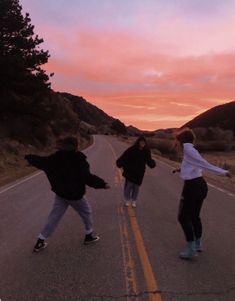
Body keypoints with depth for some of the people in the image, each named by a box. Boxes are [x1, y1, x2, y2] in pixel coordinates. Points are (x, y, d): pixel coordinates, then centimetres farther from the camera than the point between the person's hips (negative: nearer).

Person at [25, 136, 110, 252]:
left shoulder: (56, 158, -3)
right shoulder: (79, 161, -19)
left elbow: (41, 162, 7)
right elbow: (87, 177, -26)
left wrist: (29, 157, 25)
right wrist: (102, 184, -18)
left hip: (60, 193, 5)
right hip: (75, 194, -5)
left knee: (54, 216, 13)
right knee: (86, 212, 18)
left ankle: (40, 241, 15)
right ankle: (89, 236, 29)